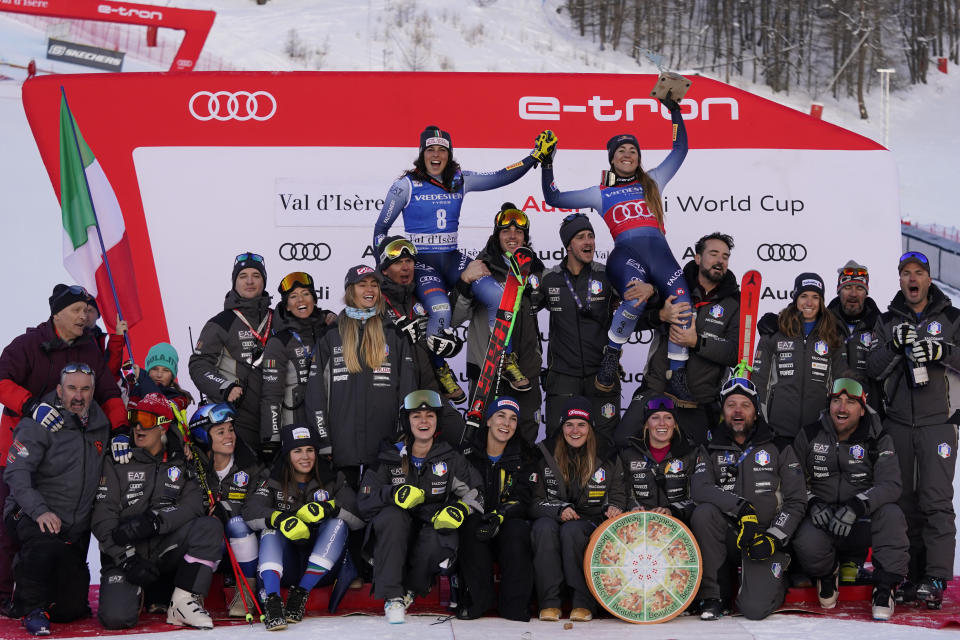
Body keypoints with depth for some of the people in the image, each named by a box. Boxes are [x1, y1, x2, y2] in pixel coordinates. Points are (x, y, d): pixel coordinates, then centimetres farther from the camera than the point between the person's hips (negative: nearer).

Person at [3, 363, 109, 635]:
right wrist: (40, 511, -35)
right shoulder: (39, 424, -11)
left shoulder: (100, 425, 8)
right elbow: (16, 472, -22)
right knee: (46, 542, -41)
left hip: (75, 528, 5)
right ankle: (32, 607, -16)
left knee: (72, 607, 1)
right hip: (31, 516, -5)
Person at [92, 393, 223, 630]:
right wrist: (126, 558, -20)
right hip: (124, 553, -2)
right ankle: (139, 592, 13)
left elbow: (194, 504, -7)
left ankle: (183, 601, -18)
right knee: (116, 617, -25)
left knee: (210, 527, -24)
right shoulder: (118, 463, 2)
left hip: (164, 548, 2)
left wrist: (154, 520, -25)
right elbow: (103, 517, -7)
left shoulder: (178, 464, 9)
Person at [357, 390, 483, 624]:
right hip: (395, 536, 0)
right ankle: (392, 596, -27)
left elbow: (474, 495, 5)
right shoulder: (390, 457, 3)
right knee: (393, 515, -33)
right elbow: (364, 502, -5)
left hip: (433, 528, 0)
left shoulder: (451, 458, 6)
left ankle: (410, 589, -4)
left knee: (436, 542, -35)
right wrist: (394, 494, -24)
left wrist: (459, 510, -17)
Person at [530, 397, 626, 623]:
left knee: (572, 530, -36)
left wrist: (614, 509, -13)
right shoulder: (546, 455, 5)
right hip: (552, 518, 1)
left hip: (590, 523, -1)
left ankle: (584, 603, -27)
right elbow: (535, 501, 4)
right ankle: (549, 602, -29)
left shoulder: (608, 459, 6)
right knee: (544, 527, -35)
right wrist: (559, 510, -15)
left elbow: (618, 499, 12)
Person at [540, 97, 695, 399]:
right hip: (625, 253, -3)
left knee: (682, 303, -23)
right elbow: (554, 198, 23)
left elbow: (680, 149, 31)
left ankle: (676, 377, -12)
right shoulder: (600, 193, 22)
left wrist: (675, 111, 28)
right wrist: (547, 165, 19)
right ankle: (610, 357, -12)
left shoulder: (652, 182, 27)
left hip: (659, 252, 3)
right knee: (637, 298, -35)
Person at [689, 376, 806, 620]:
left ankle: (775, 581, 16)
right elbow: (698, 489, -12)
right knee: (703, 513, -31)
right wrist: (742, 507, -26)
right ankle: (713, 593, -16)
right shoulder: (711, 451, 7)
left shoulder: (779, 449, 5)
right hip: (729, 535, 2)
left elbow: (796, 501, 1)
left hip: (767, 539, -2)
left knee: (754, 608, -23)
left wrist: (774, 538, -13)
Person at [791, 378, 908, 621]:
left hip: (863, 523, 0)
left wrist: (856, 506, -31)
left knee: (891, 514, -33)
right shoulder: (809, 436, 2)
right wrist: (813, 503, -16)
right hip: (822, 519, 0)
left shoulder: (878, 440, -2)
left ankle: (885, 589, -17)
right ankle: (828, 573, 7)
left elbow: (890, 485, -15)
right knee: (806, 545, -33)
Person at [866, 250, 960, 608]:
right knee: (904, 499, 4)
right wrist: (895, 345, -14)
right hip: (898, 423, 3)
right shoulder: (888, 322, 13)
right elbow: (873, 370, 3)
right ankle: (910, 575, 10)